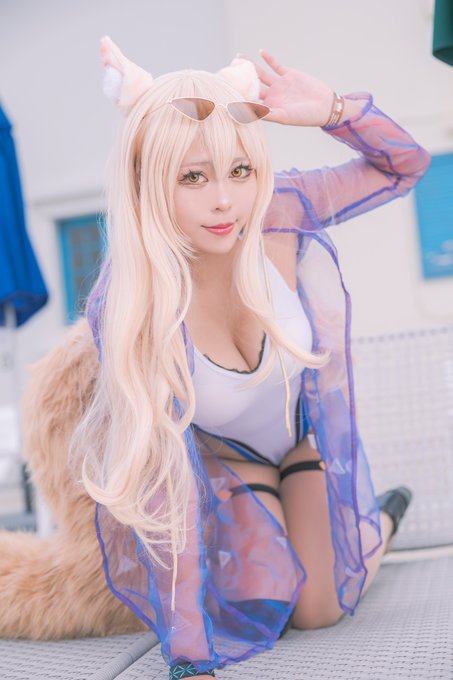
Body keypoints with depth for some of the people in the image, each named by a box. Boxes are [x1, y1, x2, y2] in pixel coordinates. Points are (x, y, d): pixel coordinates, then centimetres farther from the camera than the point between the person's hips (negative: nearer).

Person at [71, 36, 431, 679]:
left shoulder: (277, 212, -29)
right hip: (221, 455, -1)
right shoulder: (127, 307, -35)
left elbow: (406, 164, -14)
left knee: (317, 610, 0)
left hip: (307, 428, 1)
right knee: (262, 600, -14)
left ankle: (382, 516, 33)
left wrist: (331, 109, -35)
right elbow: (165, 479, -34)